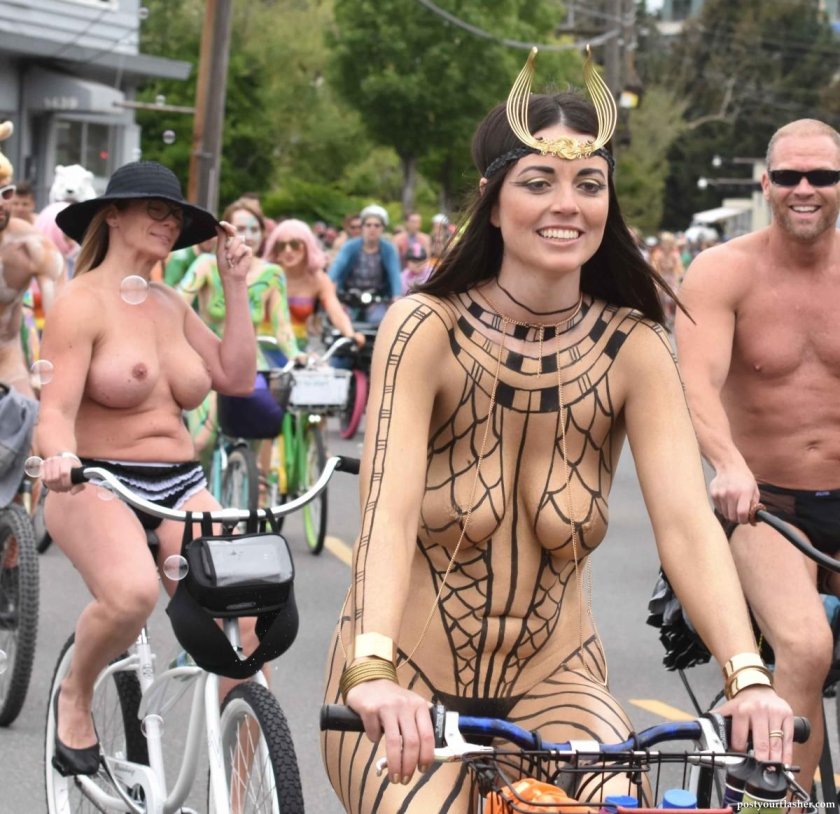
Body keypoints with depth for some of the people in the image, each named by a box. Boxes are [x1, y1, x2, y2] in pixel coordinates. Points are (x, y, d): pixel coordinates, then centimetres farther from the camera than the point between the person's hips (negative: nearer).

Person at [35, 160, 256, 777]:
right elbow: (56, 408, -16)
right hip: (97, 486, -5)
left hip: (182, 487, 5)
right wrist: (60, 456, -38)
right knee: (133, 593, -35)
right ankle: (74, 697, -4)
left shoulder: (172, 305, 14)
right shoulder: (82, 303, -5)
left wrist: (236, 287, 7)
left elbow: (237, 378, 6)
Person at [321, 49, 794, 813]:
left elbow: (687, 522, -19)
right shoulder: (426, 329, -15)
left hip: (551, 679, 2)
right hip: (409, 685, -2)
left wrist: (748, 677, -34)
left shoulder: (633, 349, -8)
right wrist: (373, 671, -42)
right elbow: (389, 506, -27)